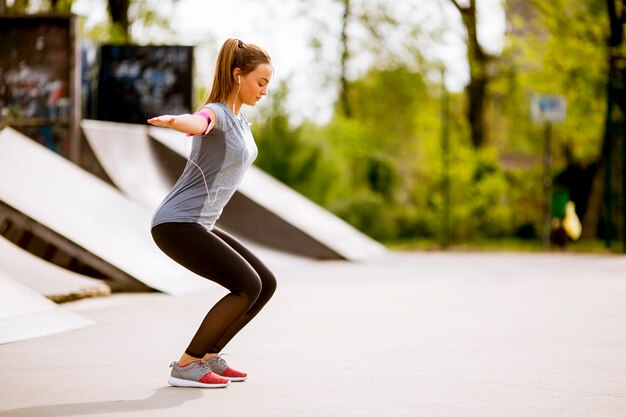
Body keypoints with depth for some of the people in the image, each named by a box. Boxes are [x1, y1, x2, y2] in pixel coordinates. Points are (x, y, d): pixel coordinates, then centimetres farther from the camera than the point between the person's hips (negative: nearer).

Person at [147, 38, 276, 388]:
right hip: (177, 225, -9)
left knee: (266, 284, 6)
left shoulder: (238, 119, 15)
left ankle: (209, 356, 14)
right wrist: (172, 120, -62)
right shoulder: (214, 113, -14)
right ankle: (186, 365, -7)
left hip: (200, 225, 9)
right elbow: (195, 122, -40)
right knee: (247, 286, -17)